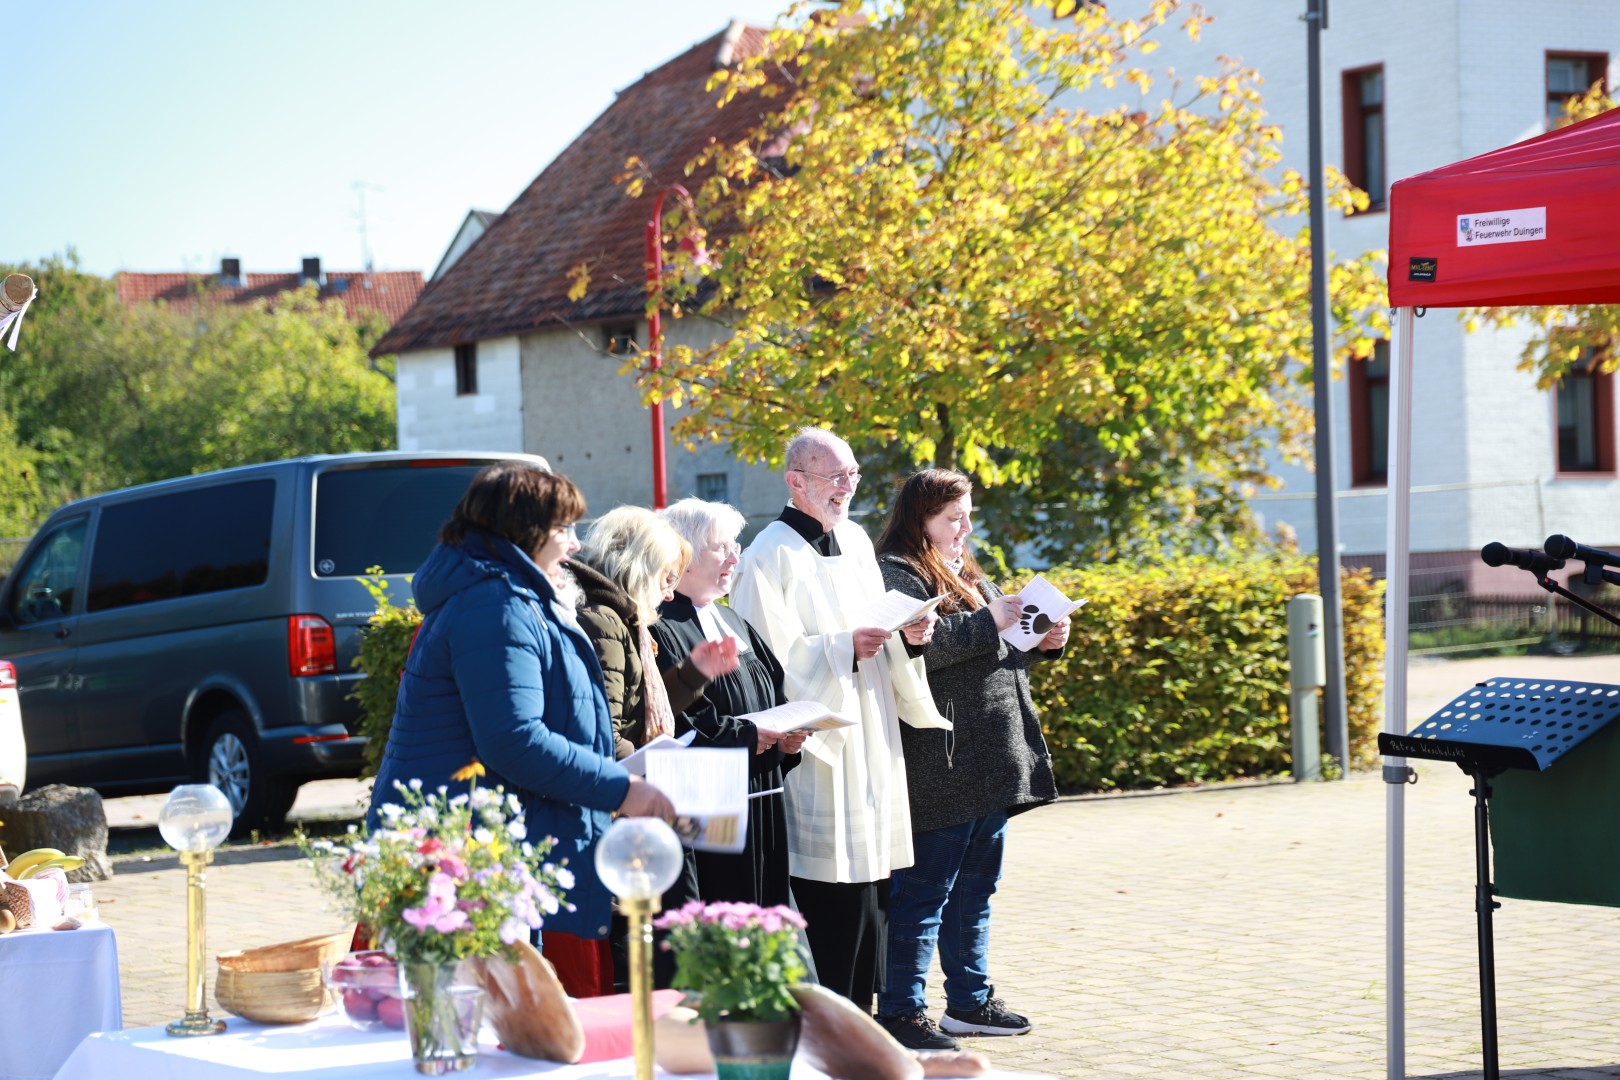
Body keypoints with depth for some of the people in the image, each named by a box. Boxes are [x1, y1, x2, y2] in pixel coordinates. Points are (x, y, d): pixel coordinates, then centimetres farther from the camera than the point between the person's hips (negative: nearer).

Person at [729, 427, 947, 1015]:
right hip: (816, 754, -8)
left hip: (870, 748, 8)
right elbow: (770, 657, -16)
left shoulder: (856, 542, 15)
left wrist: (907, 634, 1)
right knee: (829, 896, -8)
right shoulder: (770, 556, -9)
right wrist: (844, 649, -23)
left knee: (869, 888, 9)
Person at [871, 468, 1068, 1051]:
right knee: (924, 889, -6)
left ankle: (970, 1000, 23)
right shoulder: (896, 576, -9)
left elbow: (1000, 655, 27)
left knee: (974, 887, 15)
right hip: (939, 769, -9)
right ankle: (900, 1010, -3)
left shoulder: (969, 576, 22)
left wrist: (1043, 641, 7)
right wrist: (988, 622, -22)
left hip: (990, 762, 9)